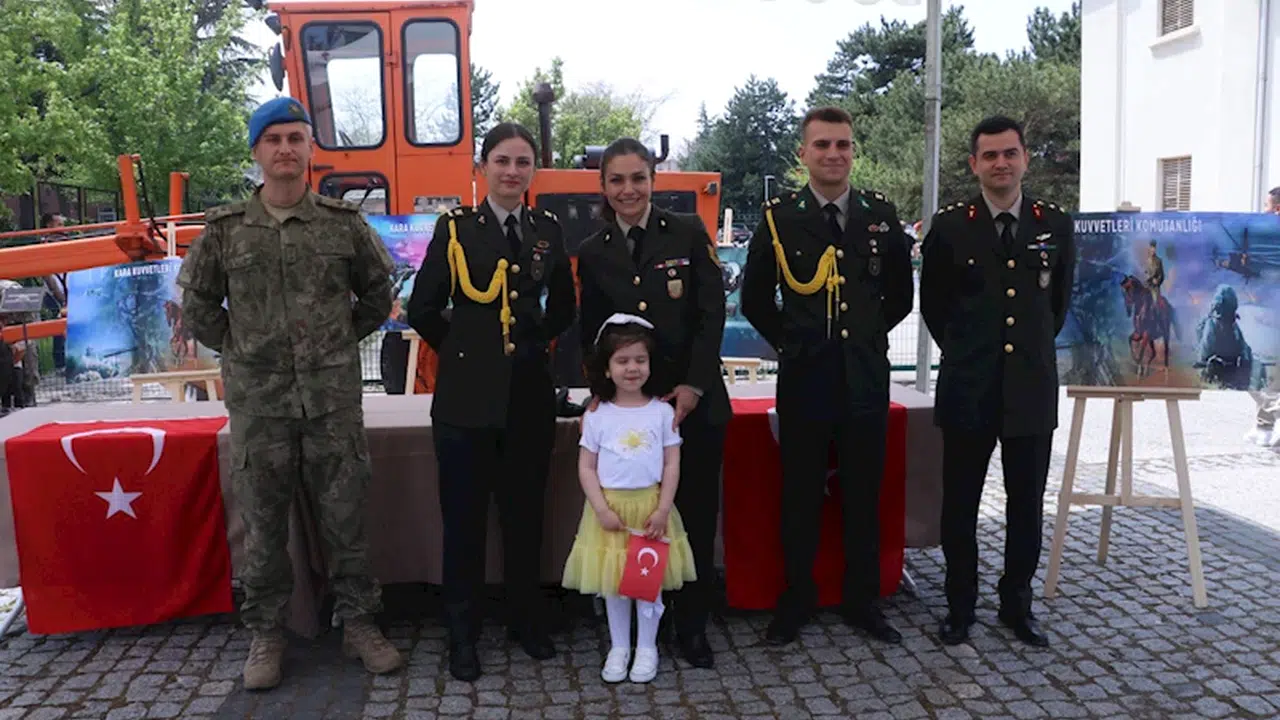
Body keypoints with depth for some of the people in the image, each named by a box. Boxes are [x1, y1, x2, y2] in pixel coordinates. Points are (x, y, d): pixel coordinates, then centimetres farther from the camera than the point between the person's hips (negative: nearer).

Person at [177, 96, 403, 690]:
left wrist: (340, 341, 9)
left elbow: (377, 295, 13)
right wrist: (239, 350, 6)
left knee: (345, 517, 7)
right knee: (263, 524, 9)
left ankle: (358, 623, 23)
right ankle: (265, 634, 25)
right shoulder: (224, 230, 2)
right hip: (258, 403, 0)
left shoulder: (344, 222, 3)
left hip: (334, 400, 0)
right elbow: (197, 305, 11)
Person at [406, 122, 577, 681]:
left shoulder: (548, 230, 7)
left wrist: (534, 342, 10)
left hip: (530, 395, 2)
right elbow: (423, 309, 0)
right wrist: (464, 348, 7)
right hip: (467, 395, -2)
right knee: (464, 517, 6)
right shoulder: (455, 227, -2)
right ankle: (462, 634, 20)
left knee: (525, 513, 12)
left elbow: (563, 309, 17)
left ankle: (527, 620, 29)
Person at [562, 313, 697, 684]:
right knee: (613, 583, 10)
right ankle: (619, 647, 26)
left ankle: (647, 648, 24)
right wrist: (601, 509, -11)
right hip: (610, 507, 1)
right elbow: (586, 467, -1)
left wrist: (662, 509, -10)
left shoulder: (662, 412, -2)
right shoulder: (597, 416, -2)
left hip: (650, 506, 0)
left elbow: (672, 465, -2)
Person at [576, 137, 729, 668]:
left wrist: (694, 386, -10)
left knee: (696, 513, 4)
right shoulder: (592, 253, 7)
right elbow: (591, 337, 10)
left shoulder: (688, 233, 1)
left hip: (695, 399, -1)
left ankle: (692, 625, 19)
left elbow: (712, 313, -3)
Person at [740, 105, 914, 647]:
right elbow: (754, 298, 6)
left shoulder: (881, 214, 5)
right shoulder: (779, 217, -1)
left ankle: (862, 602, 25)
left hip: (867, 378, 2)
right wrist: (790, 341, 3)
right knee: (800, 496, 7)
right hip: (803, 379, -2)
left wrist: (868, 336, 8)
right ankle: (795, 602, 22)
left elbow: (901, 294, 14)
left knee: (863, 496, 10)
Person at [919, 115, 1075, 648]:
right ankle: (960, 606, 22)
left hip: (1032, 387, 2)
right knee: (960, 503, 7)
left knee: (1027, 504, 10)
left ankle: (1017, 604, 27)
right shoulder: (950, 226, -2)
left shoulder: (1056, 224, 3)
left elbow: (1061, 302, 16)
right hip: (968, 388, -1)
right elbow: (933, 304, 9)